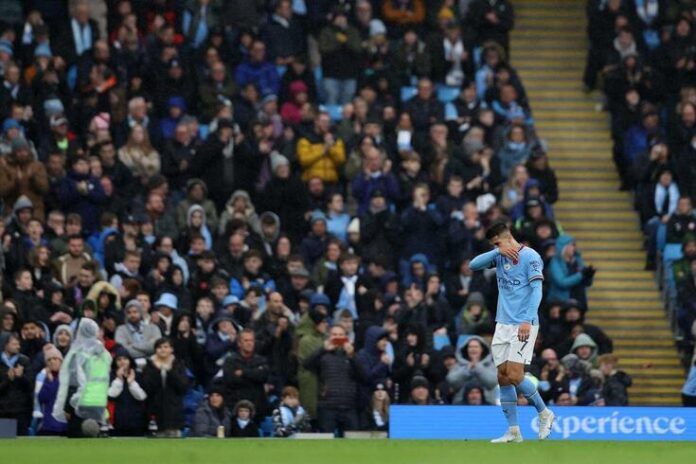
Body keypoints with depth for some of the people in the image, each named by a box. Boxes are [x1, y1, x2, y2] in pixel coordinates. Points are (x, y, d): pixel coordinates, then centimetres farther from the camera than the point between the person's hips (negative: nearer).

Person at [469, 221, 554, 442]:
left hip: (522, 326, -7)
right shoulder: (499, 257, 13)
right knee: (503, 377, 2)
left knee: (514, 375, -14)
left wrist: (527, 320, -23)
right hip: (503, 324, 7)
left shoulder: (529, 256, -8)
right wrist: (498, 252, -9)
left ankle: (544, 413, 7)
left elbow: (536, 290, -14)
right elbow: (474, 265, 3)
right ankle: (513, 431, 5)